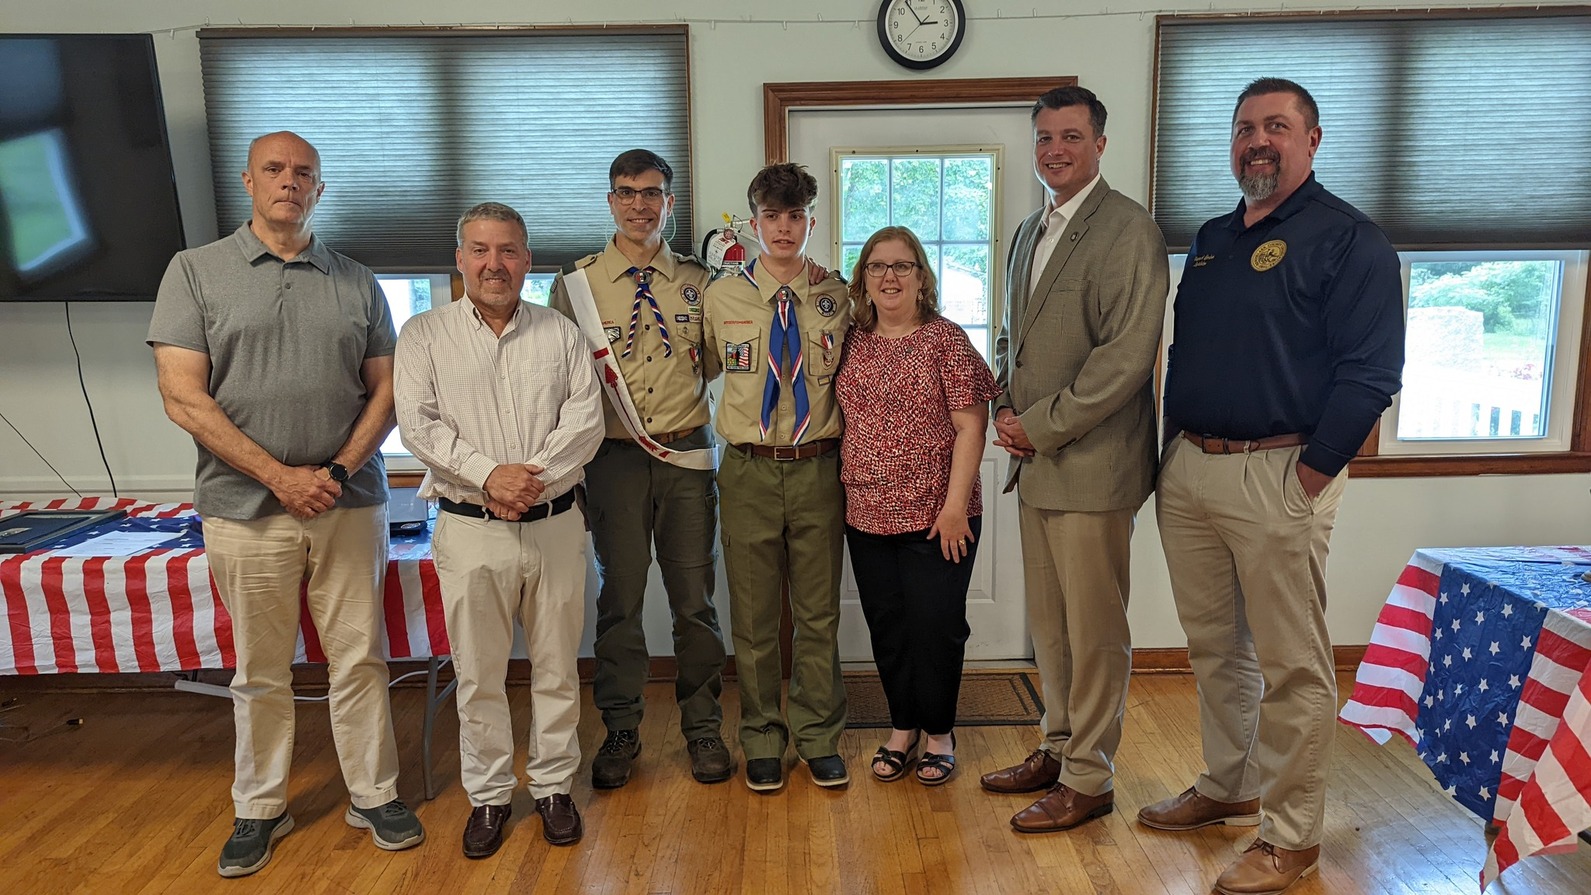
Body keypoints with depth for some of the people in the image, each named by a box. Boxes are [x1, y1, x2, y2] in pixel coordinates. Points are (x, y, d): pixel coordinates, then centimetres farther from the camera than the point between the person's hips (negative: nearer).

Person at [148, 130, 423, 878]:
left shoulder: (358, 283, 8)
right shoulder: (196, 271, 1)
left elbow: (385, 390, 6)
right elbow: (184, 397, -7)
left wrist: (339, 470, -9)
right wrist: (280, 477, -12)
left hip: (348, 502, 1)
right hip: (246, 508, -1)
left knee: (359, 658, 8)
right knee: (260, 673, 11)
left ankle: (374, 795, 23)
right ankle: (258, 810, 28)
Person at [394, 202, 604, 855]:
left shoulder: (561, 333, 6)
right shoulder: (425, 335, 3)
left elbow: (585, 421, -3)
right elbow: (418, 425, -7)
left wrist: (535, 479, -16)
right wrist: (489, 474, -19)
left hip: (554, 524, 1)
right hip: (470, 529, -1)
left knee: (557, 666, 10)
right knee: (478, 673, 8)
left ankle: (554, 786, 27)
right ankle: (488, 794, 25)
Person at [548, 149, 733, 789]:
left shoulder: (696, 282, 9)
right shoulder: (576, 282, 5)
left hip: (688, 454, 1)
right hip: (615, 457, -1)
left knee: (695, 599, 7)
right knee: (619, 598, 7)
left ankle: (703, 728, 22)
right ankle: (620, 730, 23)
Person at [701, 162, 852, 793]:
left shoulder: (838, 298, 4)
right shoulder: (722, 297, 3)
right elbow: (705, 370, 15)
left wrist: (845, 454, 4)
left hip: (819, 468, 0)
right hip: (749, 471, 0)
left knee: (819, 613, 10)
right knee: (753, 616, 8)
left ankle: (820, 739, 26)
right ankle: (762, 740, 25)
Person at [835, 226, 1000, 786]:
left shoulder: (946, 341, -6)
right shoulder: (853, 342, 7)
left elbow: (970, 427, -9)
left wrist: (956, 504, -14)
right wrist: (843, 487, 7)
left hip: (935, 516, -4)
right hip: (867, 514, 4)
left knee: (935, 627, 3)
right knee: (886, 627, 12)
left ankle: (939, 735, 22)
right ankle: (902, 730, 28)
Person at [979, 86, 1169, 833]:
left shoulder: (1128, 230, -10)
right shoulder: (1031, 230, 17)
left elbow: (1127, 355, -18)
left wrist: (1041, 427, -15)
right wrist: (1005, 410, 6)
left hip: (1091, 464, -8)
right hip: (1036, 462, 8)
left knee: (1093, 627, 2)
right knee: (1047, 620, 16)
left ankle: (1090, 779, 16)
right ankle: (1058, 749, 31)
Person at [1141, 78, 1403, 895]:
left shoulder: (1348, 239, -5)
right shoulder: (1210, 240, 16)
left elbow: (1369, 373, -12)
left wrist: (1306, 479, -15)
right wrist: (1175, 452, 11)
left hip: (1280, 477, -7)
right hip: (1188, 472, 7)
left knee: (1292, 665, 3)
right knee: (1215, 648, 17)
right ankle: (1226, 788, 34)